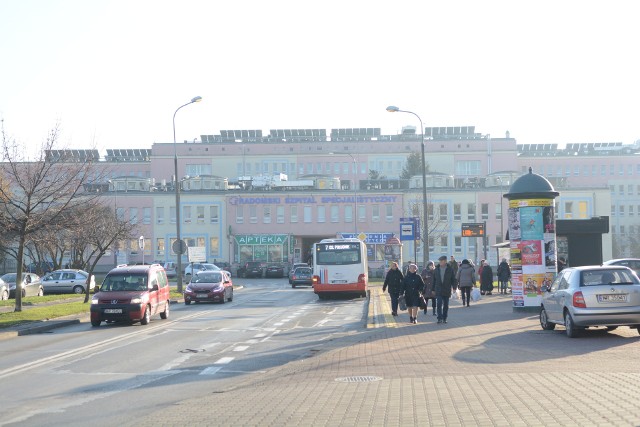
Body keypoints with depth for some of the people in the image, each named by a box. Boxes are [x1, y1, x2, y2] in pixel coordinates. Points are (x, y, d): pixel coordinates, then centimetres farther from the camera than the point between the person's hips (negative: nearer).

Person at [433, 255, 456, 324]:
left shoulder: (450, 269, -1)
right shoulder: (436, 269, 6)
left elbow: (453, 279, 3)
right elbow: (434, 280, 11)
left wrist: (453, 287, -6)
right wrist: (433, 289, 8)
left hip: (447, 291, -1)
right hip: (438, 291, 1)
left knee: (446, 305, 7)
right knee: (439, 304, -11)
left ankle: (444, 318, 17)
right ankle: (440, 318, -12)